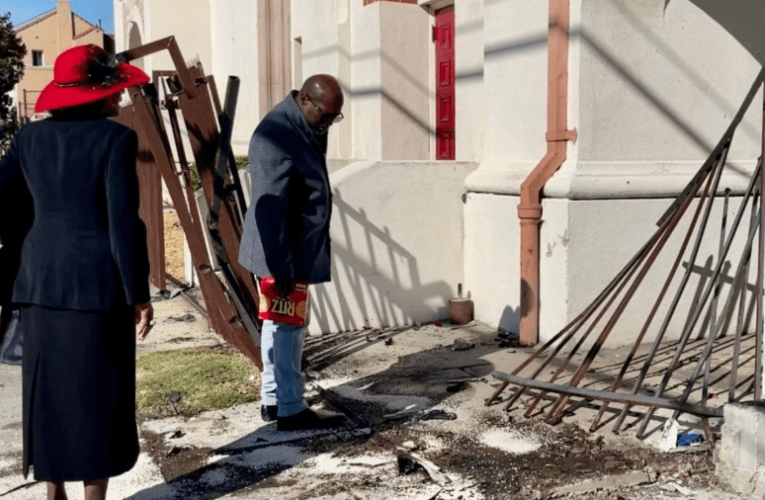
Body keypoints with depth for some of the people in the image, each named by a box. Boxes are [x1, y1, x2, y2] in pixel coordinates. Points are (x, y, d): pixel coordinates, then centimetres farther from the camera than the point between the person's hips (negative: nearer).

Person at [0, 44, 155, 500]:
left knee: (49, 390, 15)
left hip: (41, 280, 6)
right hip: (98, 283, -5)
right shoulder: (116, 138, -11)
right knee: (98, 393, 6)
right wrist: (139, 294, -9)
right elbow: (123, 222, -15)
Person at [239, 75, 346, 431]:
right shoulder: (277, 137, -24)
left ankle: (273, 400, 27)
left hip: (294, 248, 10)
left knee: (279, 323, 16)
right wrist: (281, 266, -27)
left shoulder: (303, 129, 7)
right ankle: (291, 410, 8)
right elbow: (270, 208, -27)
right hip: (283, 252, -10)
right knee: (289, 327, -2)